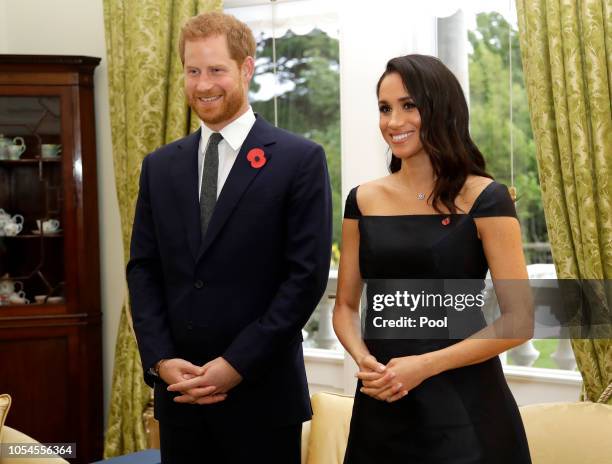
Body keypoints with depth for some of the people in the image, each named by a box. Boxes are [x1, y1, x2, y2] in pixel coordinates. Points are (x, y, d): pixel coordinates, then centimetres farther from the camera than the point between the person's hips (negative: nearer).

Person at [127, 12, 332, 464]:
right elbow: (142, 269, 8)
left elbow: (307, 274, -10)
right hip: (179, 392, 4)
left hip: (262, 394, -4)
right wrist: (161, 360, -5)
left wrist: (237, 364, -13)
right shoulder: (160, 166, 9)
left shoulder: (300, 159, -5)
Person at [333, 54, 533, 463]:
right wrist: (363, 359, -9)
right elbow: (346, 306, 11)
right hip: (380, 406, 4)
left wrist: (424, 365, -16)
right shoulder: (363, 201, 5)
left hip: (463, 405, -3)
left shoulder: (484, 198, -7)